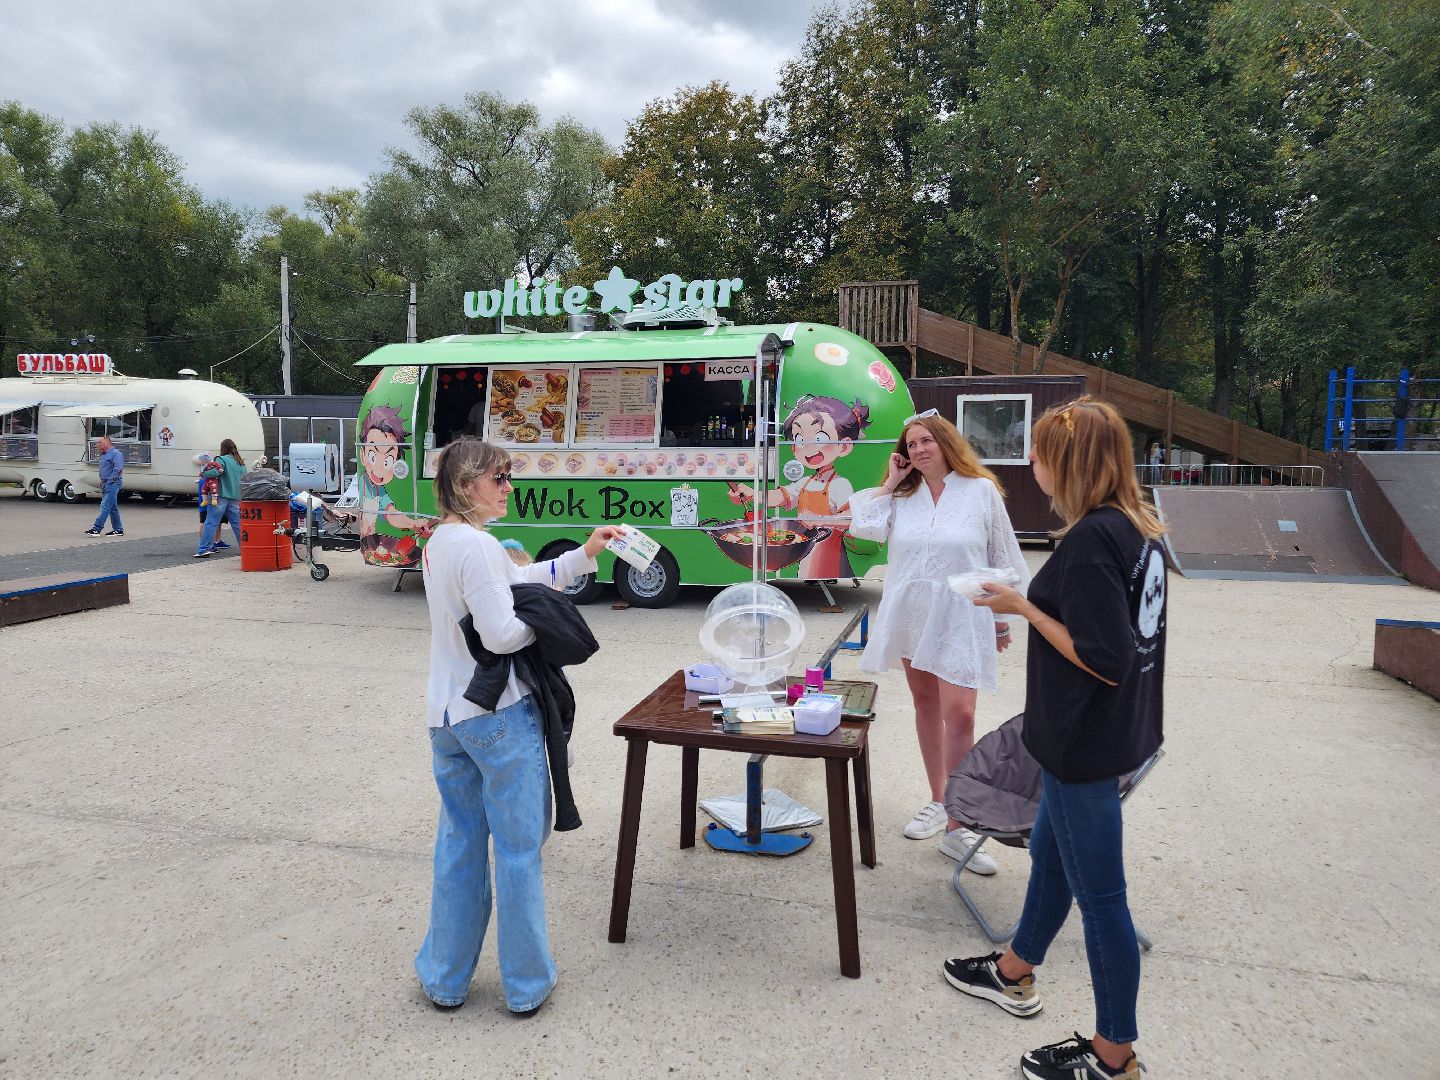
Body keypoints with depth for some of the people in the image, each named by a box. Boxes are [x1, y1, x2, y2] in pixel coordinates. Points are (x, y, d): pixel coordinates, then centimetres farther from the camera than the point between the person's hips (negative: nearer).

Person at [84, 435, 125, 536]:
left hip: (113, 484, -10)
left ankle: (96, 529, -16)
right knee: (113, 508, 11)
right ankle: (118, 530, 14)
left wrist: (109, 481, -19)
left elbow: (118, 469, -21)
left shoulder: (115, 454, -11)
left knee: (105, 506, -12)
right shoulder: (103, 455, 19)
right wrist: (102, 482, 14)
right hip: (106, 484, 10)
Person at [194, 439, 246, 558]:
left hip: (222, 496, -6)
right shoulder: (241, 463, 14)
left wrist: (203, 473, -4)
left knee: (211, 523, -3)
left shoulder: (223, 460, -6)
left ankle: (204, 549, -4)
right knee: (238, 524, 11)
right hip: (236, 498, 6)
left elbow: (215, 472, -20)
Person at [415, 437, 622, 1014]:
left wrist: (584, 554, 8)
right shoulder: (477, 545, -19)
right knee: (518, 850, 6)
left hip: (446, 716, 9)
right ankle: (526, 984, 20)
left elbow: (520, 578, 13)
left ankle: (445, 978, 30)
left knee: (458, 846, 18)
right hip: (500, 715, -9)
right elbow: (501, 634, -24)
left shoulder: (438, 544, 11)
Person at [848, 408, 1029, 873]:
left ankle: (956, 827, -3)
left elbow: (1003, 557, 2)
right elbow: (862, 526, -9)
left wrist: (1003, 617, 5)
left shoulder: (981, 490, -3)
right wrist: (890, 482, -4)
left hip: (960, 620, -4)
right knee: (925, 704, 14)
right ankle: (938, 800, 30)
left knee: (959, 714, -12)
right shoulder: (902, 495, 6)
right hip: (910, 615, 4)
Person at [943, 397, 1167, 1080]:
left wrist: (1023, 608, -20)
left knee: (1097, 892, 6)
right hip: (1114, 732, 10)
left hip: (1085, 742, -10)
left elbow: (1103, 660, -27)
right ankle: (1014, 974, 46)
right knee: (1050, 853, 24)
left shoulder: (1090, 540, -25)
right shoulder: (1138, 530, 4)